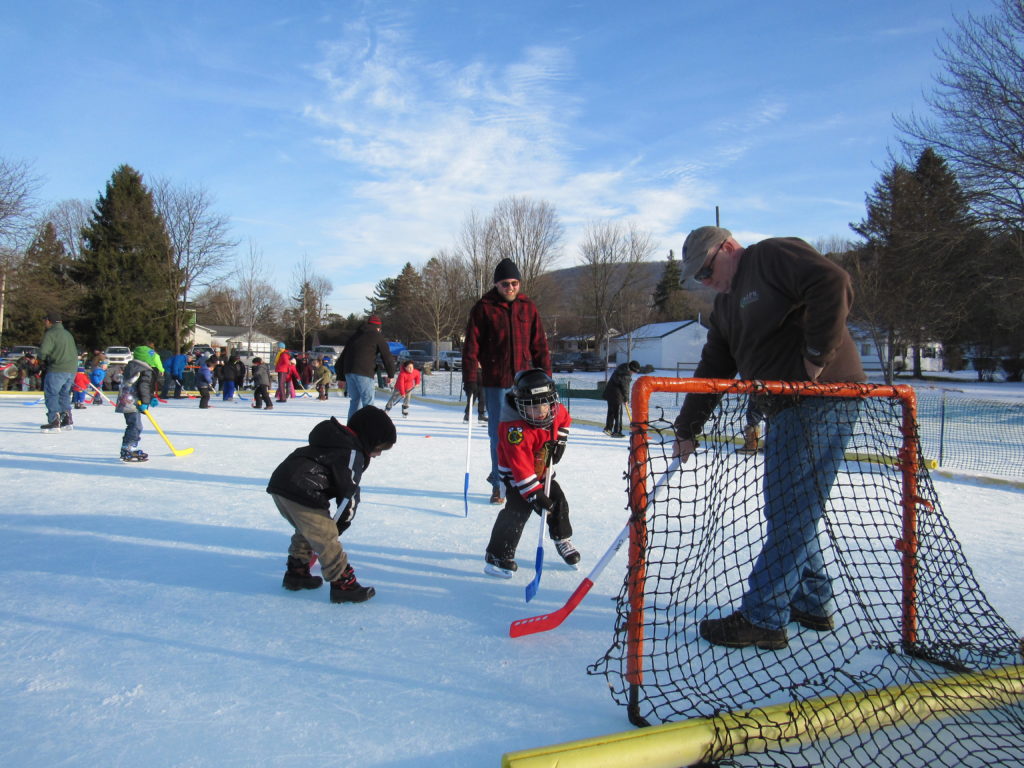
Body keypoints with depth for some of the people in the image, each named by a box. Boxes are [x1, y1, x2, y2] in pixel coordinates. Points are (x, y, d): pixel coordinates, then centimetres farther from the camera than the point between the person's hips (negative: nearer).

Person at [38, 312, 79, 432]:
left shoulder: (50, 333, -7)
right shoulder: (68, 334, 20)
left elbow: (43, 351, -16)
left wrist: (42, 360, 4)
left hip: (57, 369, -8)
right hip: (72, 369, 8)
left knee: (51, 394, -1)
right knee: (64, 394, 18)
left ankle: (54, 422, -6)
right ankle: (67, 420, 18)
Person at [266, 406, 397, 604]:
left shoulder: (337, 440, 23)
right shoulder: (353, 453, -6)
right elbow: (349, 493, -7)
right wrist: (340, 524, 6)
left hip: (279, 481, 10)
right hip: (300, 492, -10)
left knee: (307, 530, 27)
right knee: (326, 537, -2)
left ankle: (296, 573, 39)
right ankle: (344, 585, 3)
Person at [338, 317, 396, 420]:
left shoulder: (355, 335, 25)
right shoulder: (377, 336, 5)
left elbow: (342, 356, 24)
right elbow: (387, 356, 3)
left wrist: (341, 377, 25)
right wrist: (391, 375, 15)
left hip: (348, 372, 7)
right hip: (363, 373, -7)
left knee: (354, 401, 14)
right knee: (368, 402, -6)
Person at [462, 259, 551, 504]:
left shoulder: (528, 308, 8)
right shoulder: (483, 308, -1)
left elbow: (540, 345, 10)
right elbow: (471, 346, -2)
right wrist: (471, 378, -8)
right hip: (495, 382, -2)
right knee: (498, 434, 3)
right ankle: (499, 484, 16)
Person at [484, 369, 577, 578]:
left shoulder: (556, 411, -16)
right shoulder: (514, 428, -36)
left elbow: (564, 419, 12)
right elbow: (520, 465, -37)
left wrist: (560, 441, -3)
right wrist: (533, 494, -39)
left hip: (543, 470, 7)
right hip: (516, 472, -7)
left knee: (558, 501, 12)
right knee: (518, 509, -20)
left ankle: (562, 539, 38)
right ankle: (497, 555, -10)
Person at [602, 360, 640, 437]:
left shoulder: (623, 368, 13)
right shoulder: (625, 373, -18)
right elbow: (625, 386, -13)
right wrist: (626, 398, -1)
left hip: (609, 392, 10)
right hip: (616, 394, -10)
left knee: (611, 411, 17)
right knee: (618, 413, -2)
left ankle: (608, 429, 22)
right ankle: (616, 432, 1)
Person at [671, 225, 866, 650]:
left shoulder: (775, 255, -5)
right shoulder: (725, 305, 20)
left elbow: (833, 284, -21)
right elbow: (712, 369, 18)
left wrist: (816, 356, -19)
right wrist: (687, 429, 13)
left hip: (823, 399, -9)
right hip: (787, 409, 9)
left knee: (791, 511, -7)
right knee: (789, 509, 13)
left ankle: (763, 618, -1)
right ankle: (812, 604, 27)